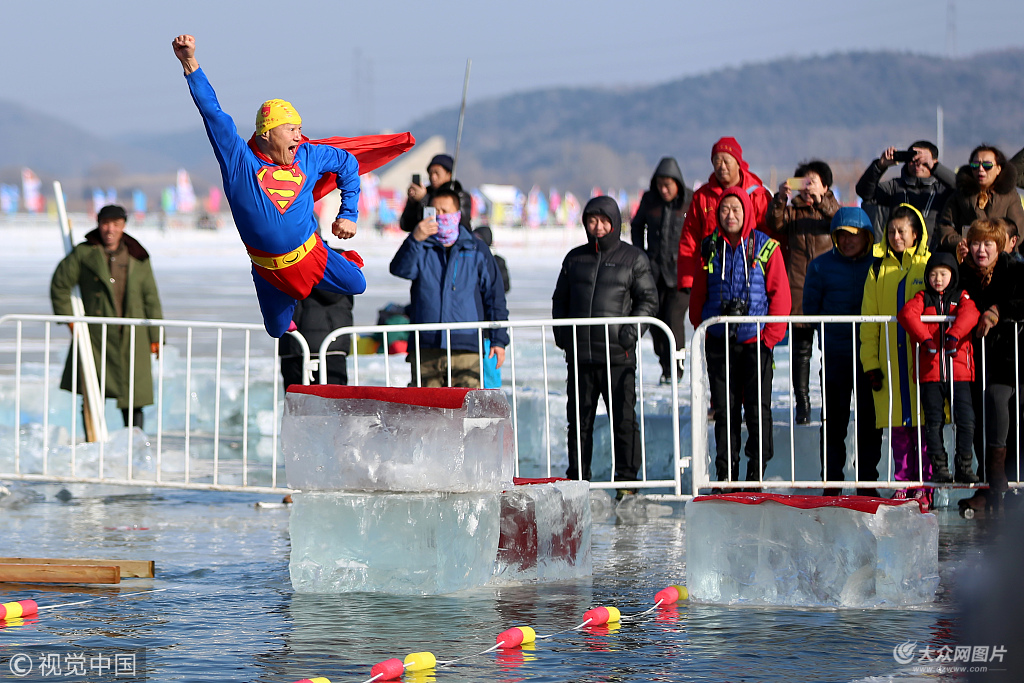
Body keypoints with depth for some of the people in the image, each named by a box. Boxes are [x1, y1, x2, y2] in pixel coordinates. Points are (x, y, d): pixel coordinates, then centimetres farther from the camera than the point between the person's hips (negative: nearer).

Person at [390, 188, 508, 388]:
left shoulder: (477, 250, 11)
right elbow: (400, 270, -12)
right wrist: (414, 240, -29)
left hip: (465, 348, -1)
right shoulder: (420, 248, 10)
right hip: (426, 347, 1)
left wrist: (499, 340, 7)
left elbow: (494, 296, 13)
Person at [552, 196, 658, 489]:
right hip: (579, 353, 3)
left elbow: (648, 299, 4)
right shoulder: (574, 259, 15)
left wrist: (633, 328, -10)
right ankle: (577, 478, 14)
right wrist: (560, 331, 5)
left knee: (624, 419, -5)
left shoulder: (634, 258, 5)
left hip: (617, 355, -3)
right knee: (579, 420, 7)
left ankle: (627, 478, 1)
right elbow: (560, 299, 21)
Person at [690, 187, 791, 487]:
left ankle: (757, 472, 2)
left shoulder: (765, 247, -1)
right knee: (724, 409, 4)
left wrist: (770, 336, -7)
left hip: (756, 341, -2)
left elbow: (781, 296, -1)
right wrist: (702, 330, 3)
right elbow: (698, 295, 13)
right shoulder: (710, 248, 8)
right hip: (719, 343, 2)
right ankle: (726, 474, 9)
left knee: (758, 409, -4)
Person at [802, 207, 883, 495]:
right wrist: (826, 336, 2)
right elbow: (810, 307, 11)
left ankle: (867, 480, 10)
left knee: (870, 418, 2)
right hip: (836, 354, 0)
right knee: (834, 419, 1)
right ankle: (831, 480, 7)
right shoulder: (821, 266, 5)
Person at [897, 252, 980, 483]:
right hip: (930, 371, 0)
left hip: (959, 371, 0)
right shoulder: (923, 298, 11)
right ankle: (939, 467, 7)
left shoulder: (961, 297, 11)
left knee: (965, 420, -6)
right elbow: (907, 314, -8)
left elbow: (969, 314, -11)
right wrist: (925, 338, -22)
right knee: (934, 421, 1)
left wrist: (954, 336, -29)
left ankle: (964, 466, 2)